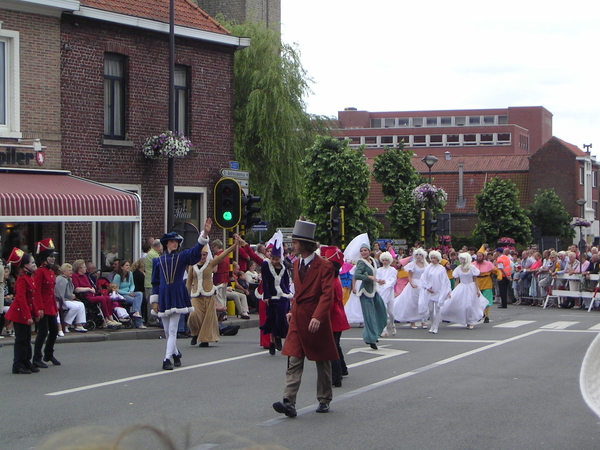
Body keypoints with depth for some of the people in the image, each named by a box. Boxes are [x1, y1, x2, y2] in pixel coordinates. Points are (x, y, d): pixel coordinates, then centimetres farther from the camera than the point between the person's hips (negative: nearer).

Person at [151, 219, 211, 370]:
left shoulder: (182, 257, 6)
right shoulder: (158, 261, 9)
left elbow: (196, 251, -10)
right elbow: (155, 282, 11)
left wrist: (205, 234, -24)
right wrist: (154, 301, 5)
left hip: (177, 296, -2)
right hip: (163, 297, 2)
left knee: (172, 329, -8)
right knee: (167, 331, 9)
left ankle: (167, 359, -10)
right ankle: (176, 353, 30)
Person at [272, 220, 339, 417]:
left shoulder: (324, 266, -12)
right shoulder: (296, 264, 11)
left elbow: (327, 294, -19)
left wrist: (317, 316, -30)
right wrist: (292, 311, 13)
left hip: (316, 321, -6)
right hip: (297, 320, 6)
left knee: (322, 362, 9)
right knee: (293, 363, -6)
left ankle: (324, 400, 22)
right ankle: (289, 402, -14)